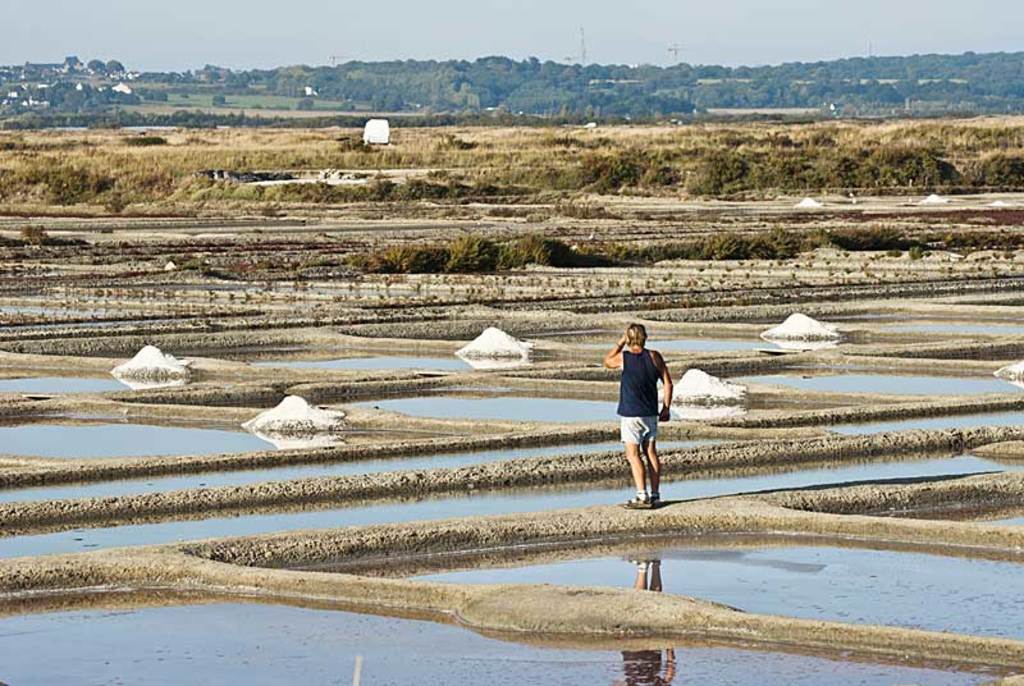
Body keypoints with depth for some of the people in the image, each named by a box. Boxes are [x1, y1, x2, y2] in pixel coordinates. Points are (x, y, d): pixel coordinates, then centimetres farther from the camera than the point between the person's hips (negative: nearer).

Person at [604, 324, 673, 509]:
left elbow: (607, 361, 13)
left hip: (630, 414, -4)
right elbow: (668, 383, 1)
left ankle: (642, 496, -12)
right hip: (651, 413, 4)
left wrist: (620, 343, 13)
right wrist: (666, 408, 9)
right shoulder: (654, 356, -1)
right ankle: (655, 495, 12)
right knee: (651, 452, 12)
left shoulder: (623, 358, -9)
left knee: (633, 454, -4)